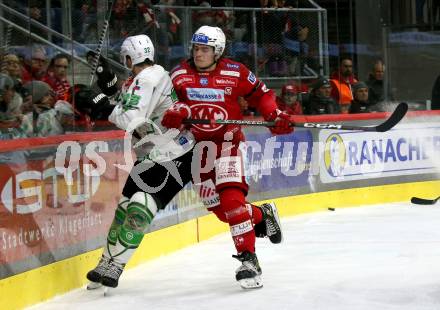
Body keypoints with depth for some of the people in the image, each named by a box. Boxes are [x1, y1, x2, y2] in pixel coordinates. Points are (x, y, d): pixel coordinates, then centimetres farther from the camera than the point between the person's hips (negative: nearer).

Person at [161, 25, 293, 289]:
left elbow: (260, 94, 6)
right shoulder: (181, 73, 2)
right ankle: (262, 215, 32)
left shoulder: (235, 72, -5)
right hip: (196, 144, 4)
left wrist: (275, 115, -7)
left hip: (227, 140, -4)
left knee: (230, 197, -21)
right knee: (216, 205, 5)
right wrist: (176, 112, -28)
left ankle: (248, 259, -19)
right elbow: (173, 98, -6)